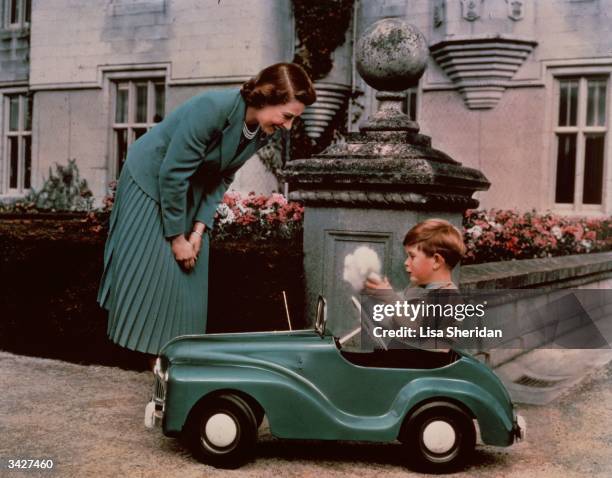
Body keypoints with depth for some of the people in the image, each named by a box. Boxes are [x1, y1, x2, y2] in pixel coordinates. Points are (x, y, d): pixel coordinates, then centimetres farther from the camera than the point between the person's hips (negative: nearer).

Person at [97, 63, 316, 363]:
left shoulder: (261, 132, -11)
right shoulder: (214, 108, -34)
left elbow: (222, 179, -3)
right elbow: (172, 173, -29)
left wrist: (199, 229, -13)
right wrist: (177, 237, -23)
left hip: (191, 192, 7)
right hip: (150, 180, -7)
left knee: (188, 276, 5)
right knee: (150, 269, -6)